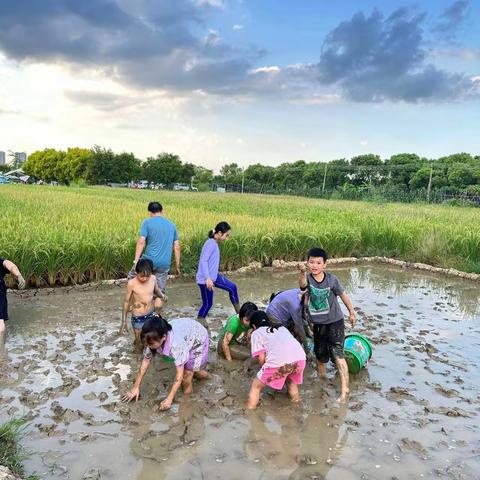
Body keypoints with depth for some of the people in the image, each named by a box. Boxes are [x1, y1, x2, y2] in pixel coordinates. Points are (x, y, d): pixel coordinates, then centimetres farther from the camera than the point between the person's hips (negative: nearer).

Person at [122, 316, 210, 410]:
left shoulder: (176, 344, -44)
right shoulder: (155, 338, -26)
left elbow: (179, 374, -33)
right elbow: (146, 361, -13)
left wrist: (169, 399, -27)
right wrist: (136, 388, -8)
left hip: (198, 340, -6)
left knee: (186, 373, -6)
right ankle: (204, 374, 45)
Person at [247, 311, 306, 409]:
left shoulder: (256, 333, 18)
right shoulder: (281, 328, 33)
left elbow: (261, 358, 7)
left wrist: (264, 370, 26)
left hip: (278, 362, -5)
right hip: (300, 358, 5)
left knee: (256, 386, 18)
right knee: (290, 379, 38)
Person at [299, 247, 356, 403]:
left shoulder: (331, 279, -13)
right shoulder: (307, 278, -12)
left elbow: (343, 294, 1)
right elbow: (303, 285, -37)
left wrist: (351, 312, 9)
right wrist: (302, 272, -58)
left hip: (335, 322, -3)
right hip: (318, 324, 3)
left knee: (337, 354, -14)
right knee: (320, 354, 18)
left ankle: (344, 389, -8)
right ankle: (321, 379, 42)